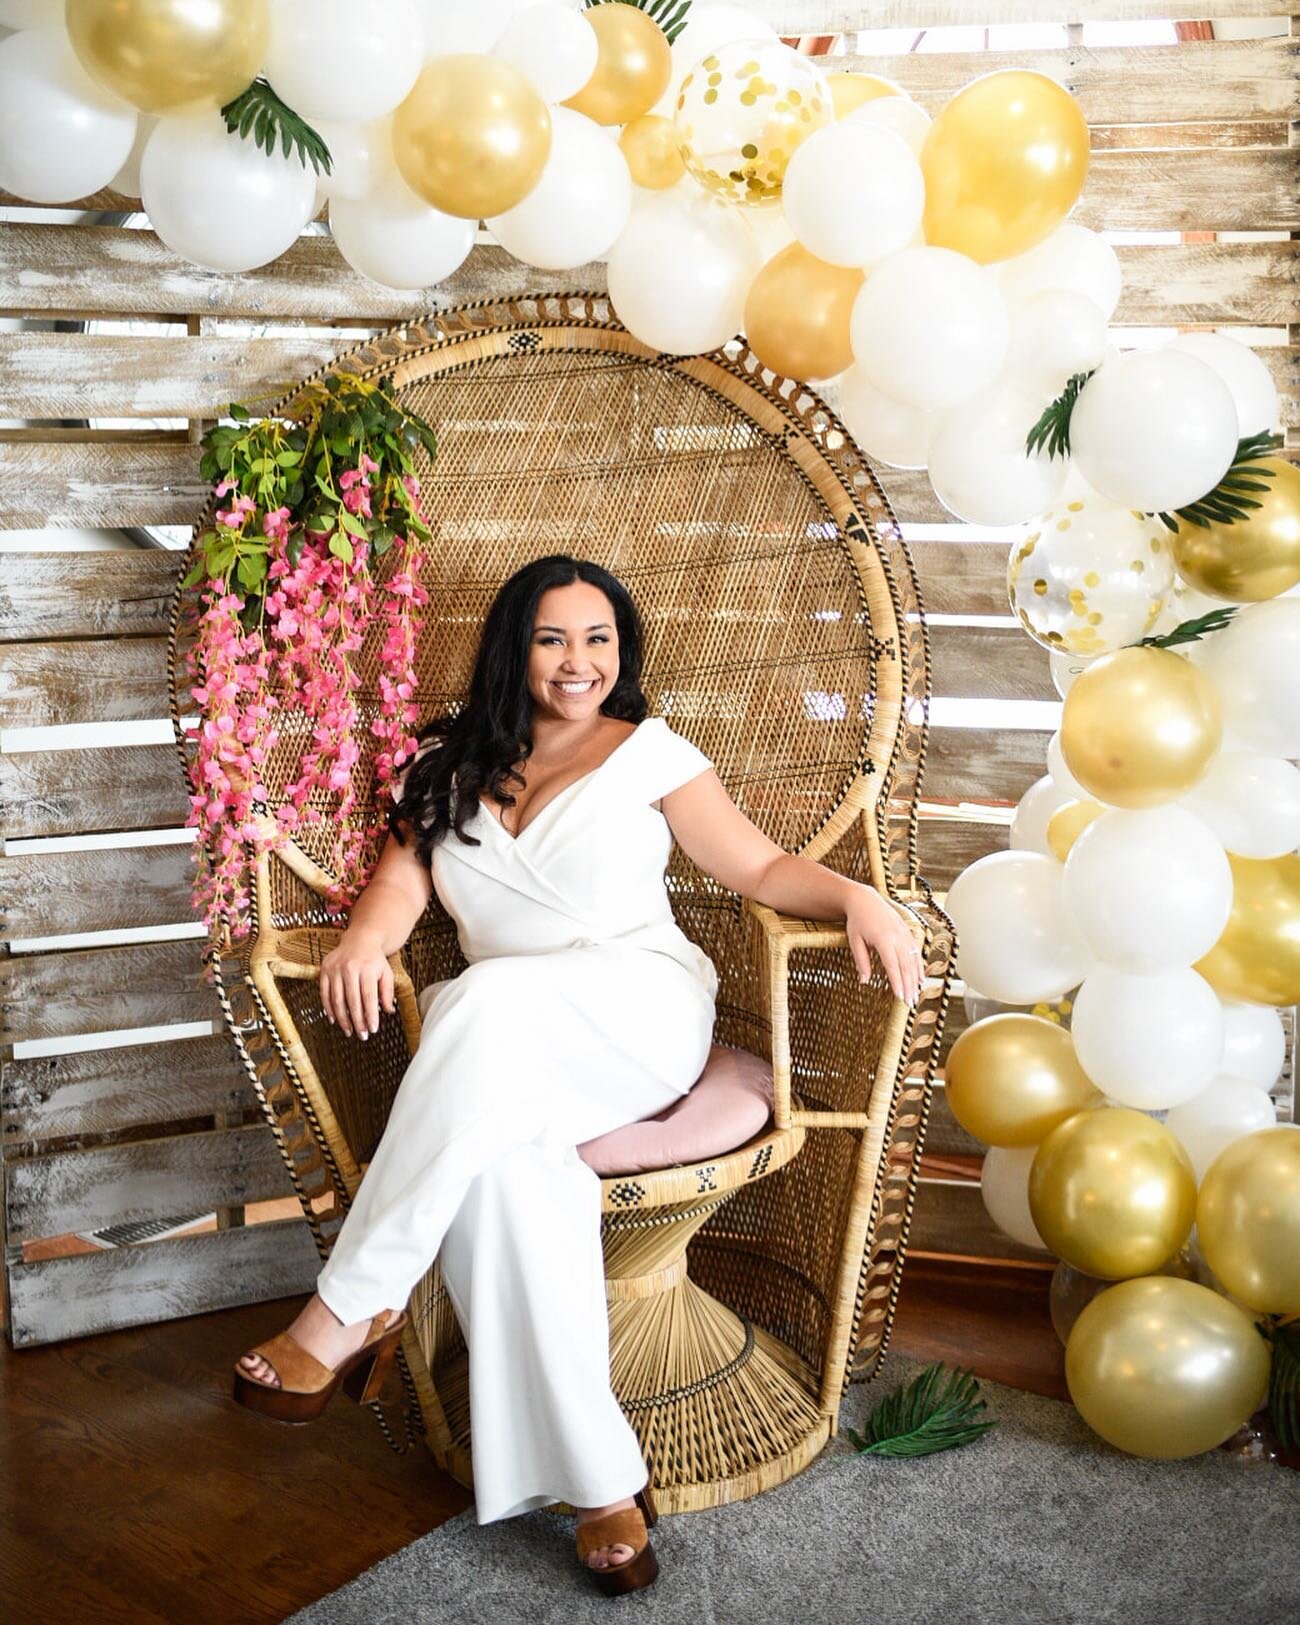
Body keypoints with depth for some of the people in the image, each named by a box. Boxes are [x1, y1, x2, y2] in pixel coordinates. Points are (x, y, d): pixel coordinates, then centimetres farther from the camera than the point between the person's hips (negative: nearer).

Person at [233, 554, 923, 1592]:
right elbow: (402, 877, 8)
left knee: (493, 1002, -36)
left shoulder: (651, 752, 11)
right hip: (499, 1053, 2)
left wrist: (855, 895, -12)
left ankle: (351, 1310, -27)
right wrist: (366, 936, -16)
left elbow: (761, 867, 7)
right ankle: (599, 1480, -28)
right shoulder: (447, 768, 20)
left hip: (645, 1015, -2)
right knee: (497, 1163, -34)